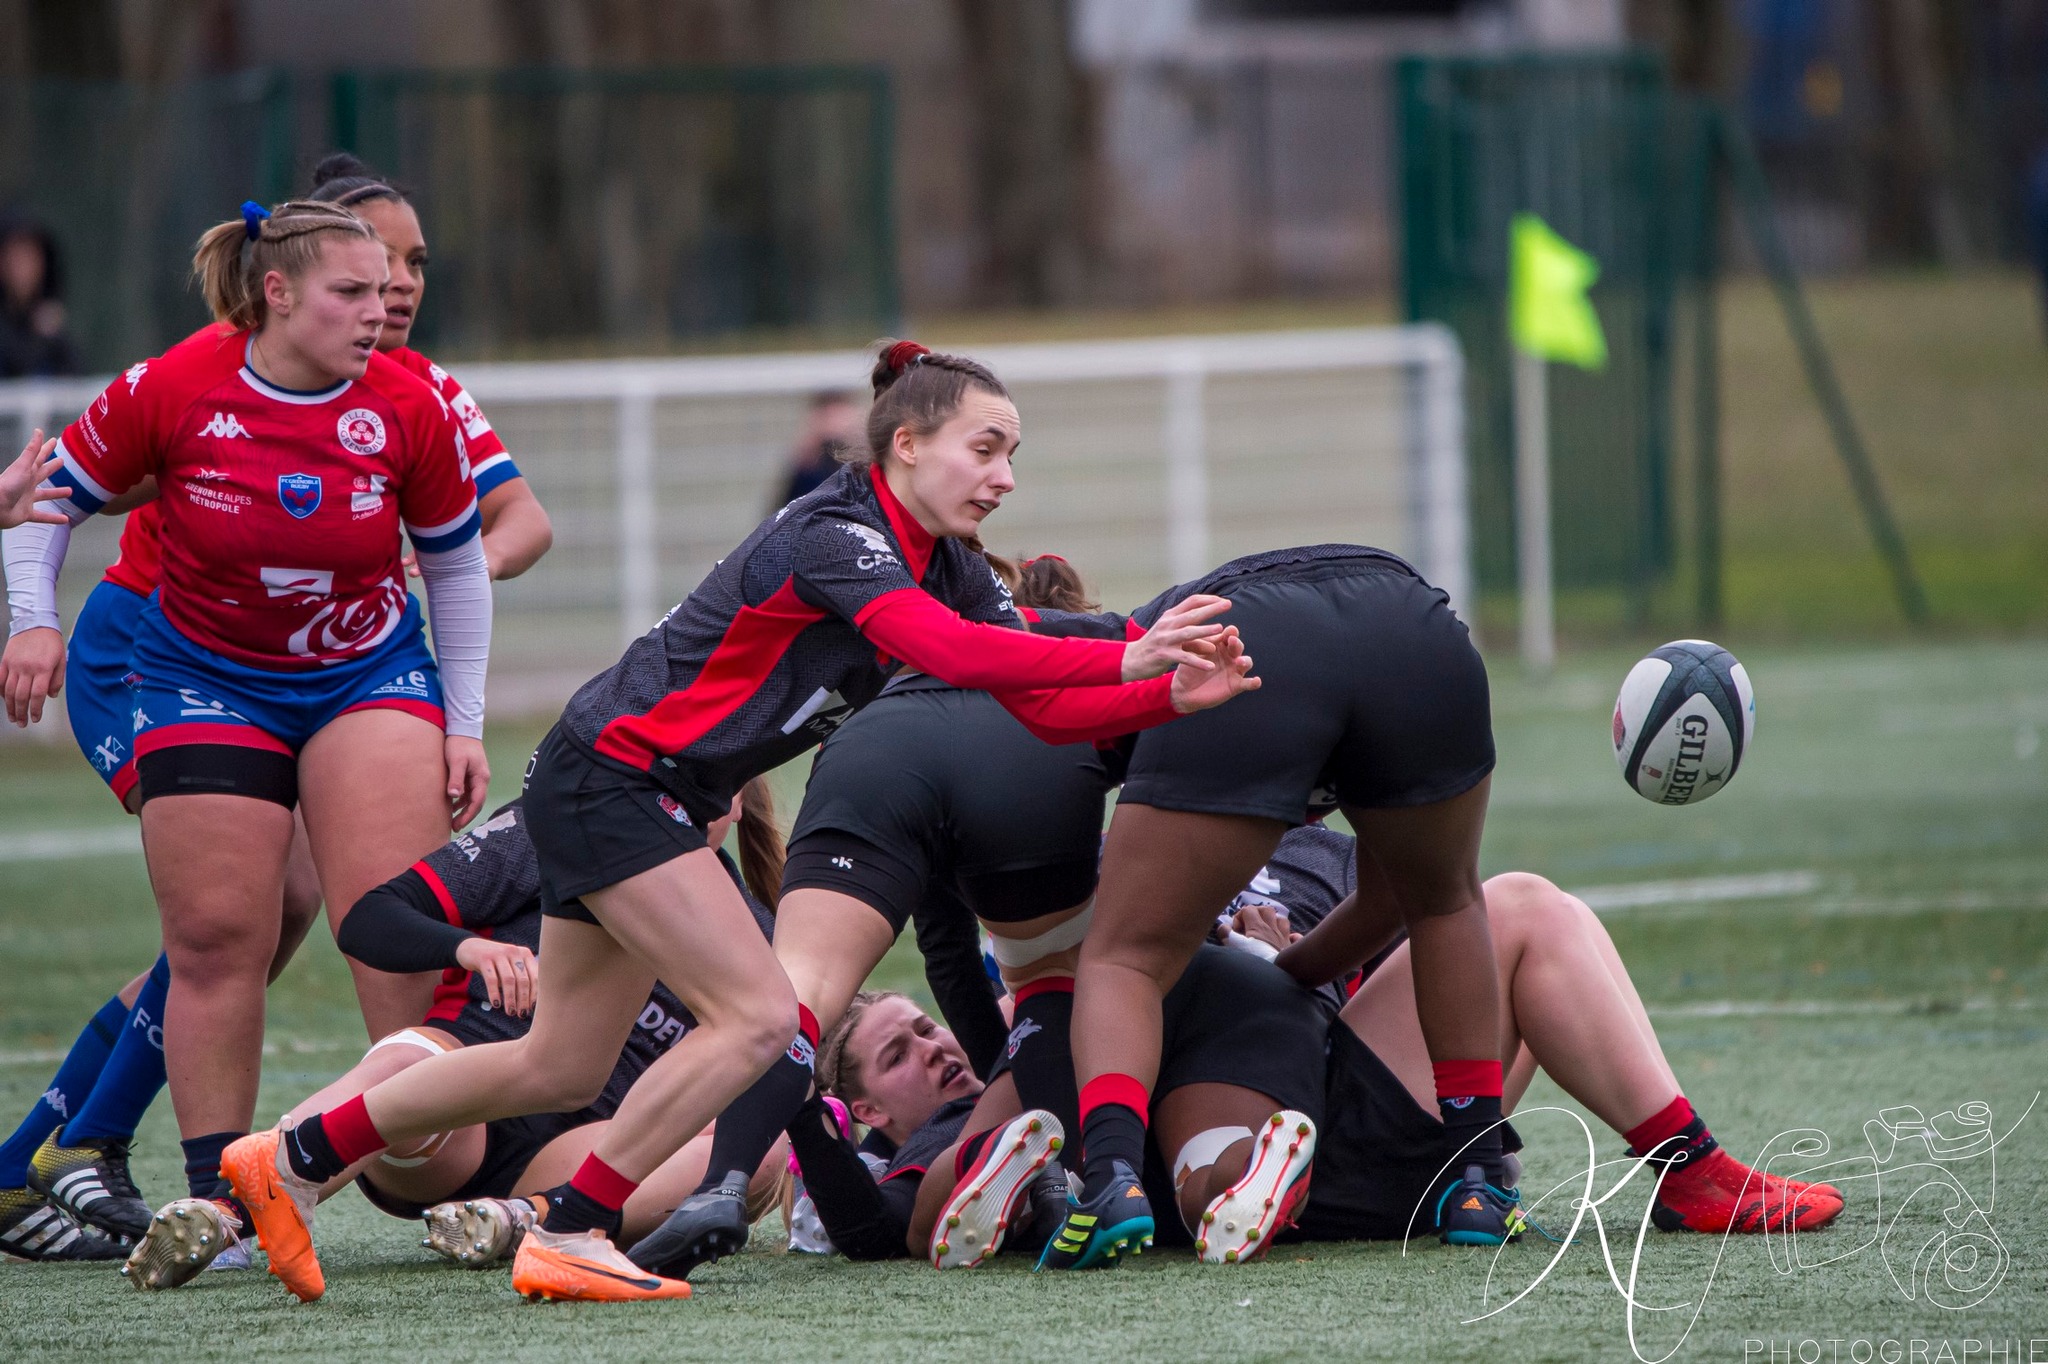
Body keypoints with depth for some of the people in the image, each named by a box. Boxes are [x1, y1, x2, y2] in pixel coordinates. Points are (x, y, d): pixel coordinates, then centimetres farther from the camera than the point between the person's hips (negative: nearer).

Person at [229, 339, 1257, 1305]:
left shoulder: (947, 568, 5)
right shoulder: (833, 531, -22)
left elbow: (1045, 705, 2)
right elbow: (951, 653, -38)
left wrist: (1173, 695, -14)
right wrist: (1125, 659, -39)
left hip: (650, 797, 10)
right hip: (610, 776, -10)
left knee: (561, 1068, 13)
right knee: (760, 1017, -16)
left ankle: (294, 1160, 25)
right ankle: (567, 1239, -11)